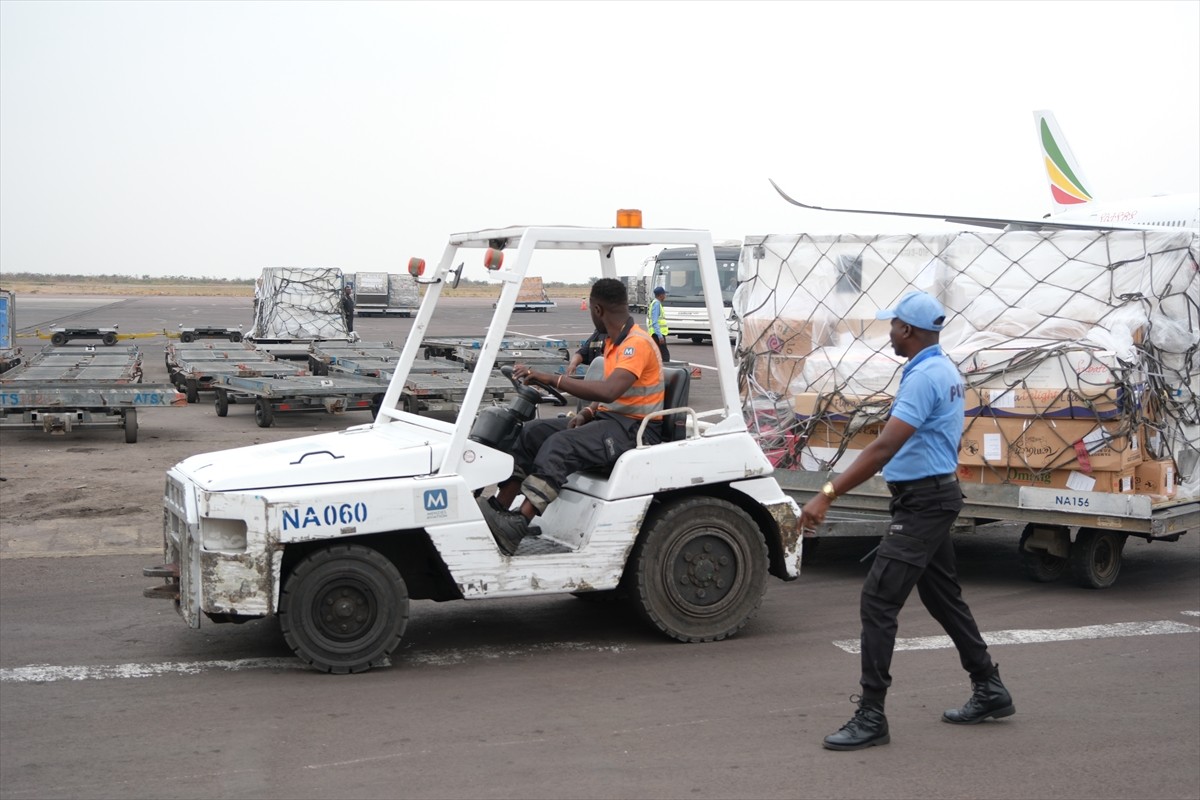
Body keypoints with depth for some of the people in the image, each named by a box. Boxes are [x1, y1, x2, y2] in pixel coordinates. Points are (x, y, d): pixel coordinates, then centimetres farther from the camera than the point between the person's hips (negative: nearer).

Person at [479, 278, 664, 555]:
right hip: (608, 418, 10)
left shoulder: (637, 343, -17)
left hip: (635, 429, -10)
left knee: (561, 445, -32)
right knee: (532, 431, -5)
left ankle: (517, 526, -39)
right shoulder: (613, 341, 15)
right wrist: (586, 413, -2)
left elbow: (609, 391, -32)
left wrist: (551, 379, -33)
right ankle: (499, 507, -12)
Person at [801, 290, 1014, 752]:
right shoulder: (945, 370, 12)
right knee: (943, 597, 20)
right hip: (935, 493, 11)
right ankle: (989, 691, 31)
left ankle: (871, 717, -8)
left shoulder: (923, 377, -21)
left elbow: (885, 447, -29)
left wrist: (828, 495, -32)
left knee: (878, 601, -11)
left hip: (923, 501, -11)